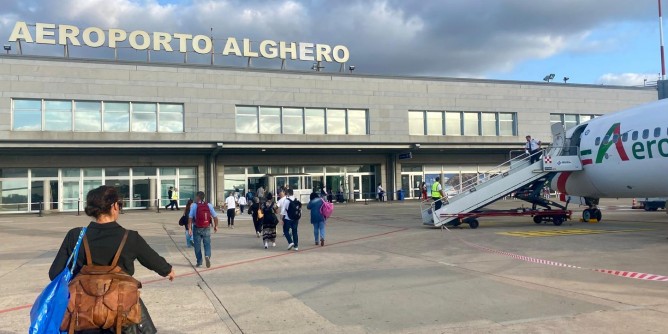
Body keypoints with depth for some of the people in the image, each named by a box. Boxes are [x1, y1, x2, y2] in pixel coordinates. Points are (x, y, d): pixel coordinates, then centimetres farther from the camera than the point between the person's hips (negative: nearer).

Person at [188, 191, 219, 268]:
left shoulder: (194, 205, -9)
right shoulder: (209, 205, -2)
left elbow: (190, 218, -12)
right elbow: (215, 217, -1)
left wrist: (189, 228, -9)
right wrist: (216, 226, 11)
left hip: (197, 228, -1)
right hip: (207, 228, 1)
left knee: (197, 245, 11)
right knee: (207, 244, 9)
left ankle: (199, 262, 15)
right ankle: (207, 256, -18)